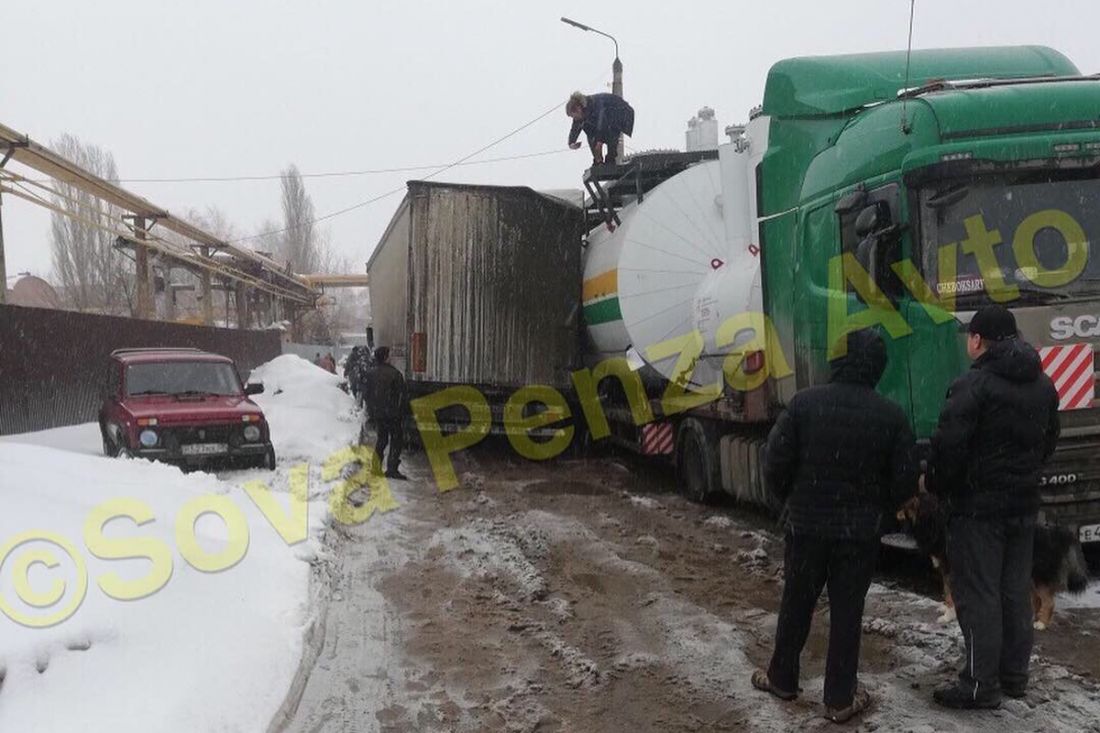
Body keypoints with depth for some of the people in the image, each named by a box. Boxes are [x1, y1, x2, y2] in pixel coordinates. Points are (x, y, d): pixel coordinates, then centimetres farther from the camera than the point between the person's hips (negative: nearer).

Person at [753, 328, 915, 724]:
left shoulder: (805, 402, -11)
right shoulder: (891, 415, -8)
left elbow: (776, 463, -10)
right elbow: (905, 482, -6)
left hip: (806, 524, 0)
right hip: (860, 531, 0)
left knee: (796, 605, 16)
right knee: (847, 612, 9)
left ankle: (782, 679, 31)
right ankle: (840, 699, 16)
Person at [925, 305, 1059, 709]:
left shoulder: (974, 384, -18)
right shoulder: (1043, 385, 10)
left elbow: (948, 445, -21)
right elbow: (1049, 440, 17)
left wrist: (935, 484, -5)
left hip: (978, 505, -8)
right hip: (1024, 504, 8)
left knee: (977, 595, -2)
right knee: (1015, 591, 16)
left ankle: (981, 684, 2)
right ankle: (1014, 675, 25)